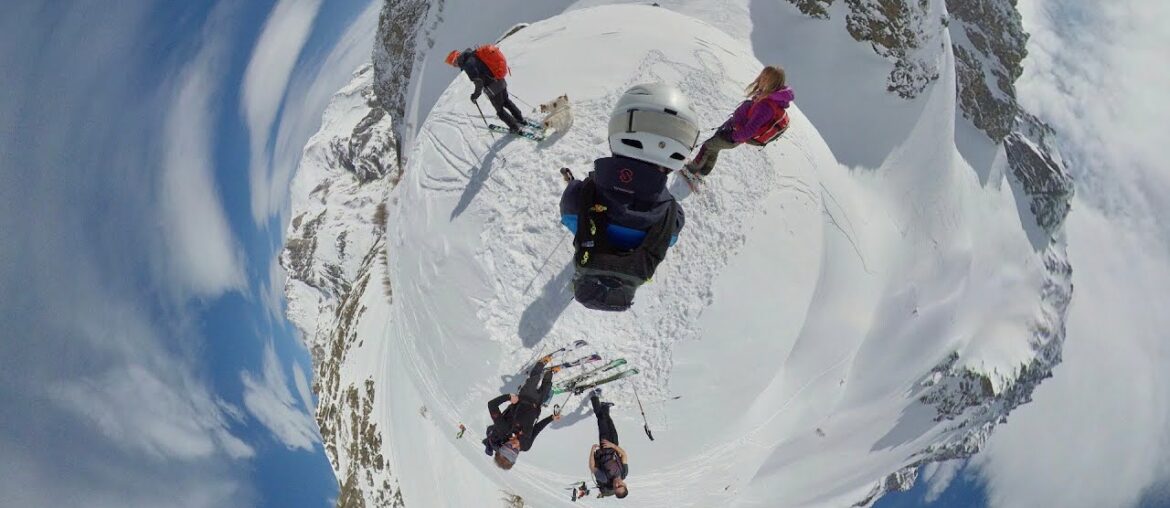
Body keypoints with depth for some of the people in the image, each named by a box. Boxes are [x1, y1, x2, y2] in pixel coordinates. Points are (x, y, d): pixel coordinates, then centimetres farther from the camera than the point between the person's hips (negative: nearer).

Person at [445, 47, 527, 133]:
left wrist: (476, 94, -11)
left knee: (500, 110, 13)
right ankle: (521, 120, 41)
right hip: (500, 81, 8)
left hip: (492, 87, -8)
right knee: (506, 102, 28)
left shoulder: (468, 64, -23)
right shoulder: (474, 54, 4)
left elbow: (478, 81, -25)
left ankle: (515, 127, 24)